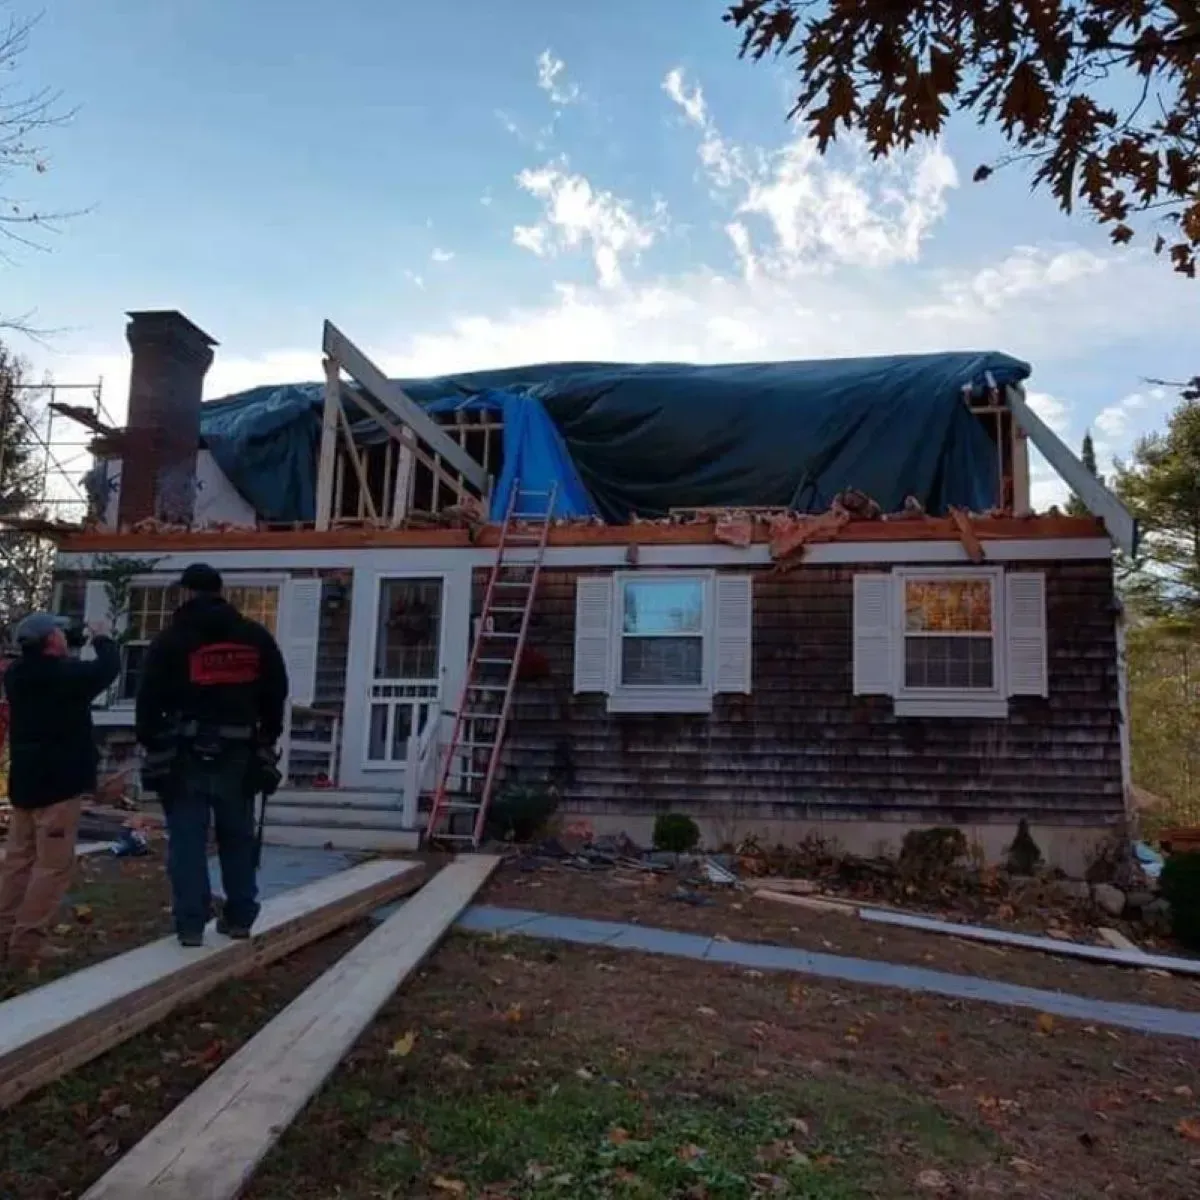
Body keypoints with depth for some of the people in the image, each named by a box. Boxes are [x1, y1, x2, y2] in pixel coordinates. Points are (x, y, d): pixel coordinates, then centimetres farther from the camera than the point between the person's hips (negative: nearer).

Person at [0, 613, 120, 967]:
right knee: (54, 864, -4)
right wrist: (101, 638, 9)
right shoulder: (65, 673, -16)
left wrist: (66, 654, 21)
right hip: (58, 781, -8)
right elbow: (108, 668, -5)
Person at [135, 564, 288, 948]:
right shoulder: (257, 637, 6)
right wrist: (267, 740, 18)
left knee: (187, 837, 3)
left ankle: (191, 923, 3)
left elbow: (149, 699, -3)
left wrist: (151, 743, 7)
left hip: (185, 754, -3)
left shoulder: (171, 639, -3)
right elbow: (276, 694, 10)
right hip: (238, 753, 3)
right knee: (238, 836, 12)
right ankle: (240, 917, 17)